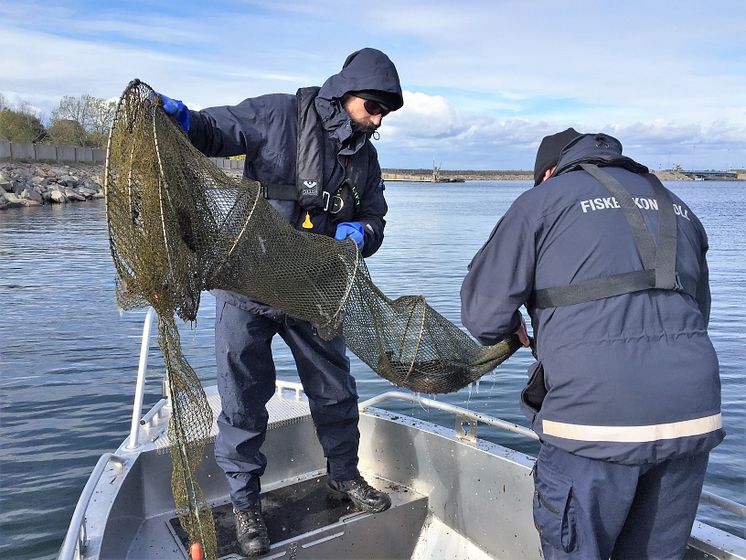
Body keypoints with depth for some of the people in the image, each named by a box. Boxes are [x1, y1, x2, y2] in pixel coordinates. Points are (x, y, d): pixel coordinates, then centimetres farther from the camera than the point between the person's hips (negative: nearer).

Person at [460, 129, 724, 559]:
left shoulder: (542, 200, 6)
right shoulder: (675, 206, 22)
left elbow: (482, 313, 1)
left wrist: (511, 329, 22)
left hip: (596, 416, -6)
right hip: (694, 415, 6)